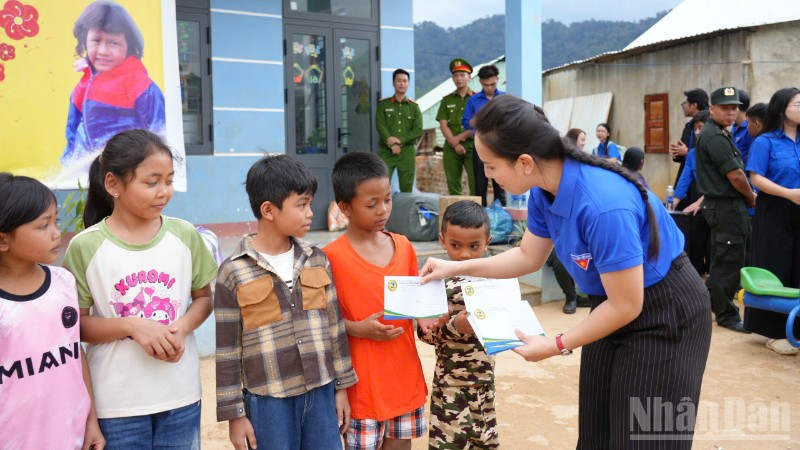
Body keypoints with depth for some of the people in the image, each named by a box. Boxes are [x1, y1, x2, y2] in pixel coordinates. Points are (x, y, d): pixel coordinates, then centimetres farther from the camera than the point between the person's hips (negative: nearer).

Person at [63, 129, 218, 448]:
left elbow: (204, 296, 8)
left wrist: (182, 328, -12)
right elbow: (76, 323, -5)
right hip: (117, 400, -2)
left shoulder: (184, 235, -2)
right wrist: (132, 326, -20)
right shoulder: (85, 247, -9)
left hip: (181, 393, 3)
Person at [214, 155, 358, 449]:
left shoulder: (317, 260, 3)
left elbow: (335, 327, 9)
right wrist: (234, 413, -4)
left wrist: (341, 386, 9)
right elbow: (227, 350, -6)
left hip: (321, 393, 4)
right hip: (268, 401, -4)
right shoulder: (234, 273, -9)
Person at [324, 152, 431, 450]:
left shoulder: (403, 246, 4)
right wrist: (358, 328, -21)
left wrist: (423, 316, -6)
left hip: (405, 373, 5)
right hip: (363, 380, -4)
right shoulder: (332, 257, -12)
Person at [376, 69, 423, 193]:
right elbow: (380, 126, -2)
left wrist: (400, 140, -11)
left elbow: (418, 130, 2)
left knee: (406, 188, 3)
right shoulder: (383, 104, 8)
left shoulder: (414, 106, 11)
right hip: (387, 151, -1)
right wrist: (392, 144, -15)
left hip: (408, 151, 1)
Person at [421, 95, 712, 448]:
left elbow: (626, 306, -26)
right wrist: (457, 268, 4)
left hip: (666, 317, -8)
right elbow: (528, 257, 9)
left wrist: (557, 346, -17)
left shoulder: (603, 205, -36)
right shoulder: (544, 191, -10)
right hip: (615, 305, 8)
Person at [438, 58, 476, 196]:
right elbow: (443, 125, 5)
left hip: (472, 145, -3)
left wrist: (459, 137, -9)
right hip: (451, 147, 3)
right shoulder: (447, 100, 13)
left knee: (476, 184, -10)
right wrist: (455, 144, -8)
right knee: (453, 186, 3)